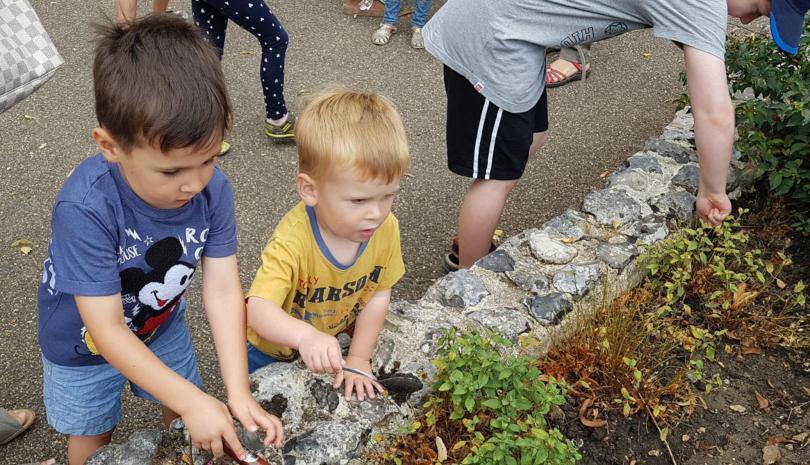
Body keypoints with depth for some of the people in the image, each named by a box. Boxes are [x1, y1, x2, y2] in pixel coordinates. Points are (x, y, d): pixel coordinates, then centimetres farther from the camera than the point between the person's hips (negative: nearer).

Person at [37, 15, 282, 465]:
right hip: (83, 343, -3)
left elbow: (223, 291, -25)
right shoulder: (86, 208, -41)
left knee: (183, 417, 24)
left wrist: (239, 393, -33)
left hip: (162, 324, 3)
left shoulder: (212, 187, -29)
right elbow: (107, 331, -36)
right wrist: (193, 401, -39)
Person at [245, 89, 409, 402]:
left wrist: (358, 359, -13)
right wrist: (306, 336, -65)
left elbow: (379, 294, -11)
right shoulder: (293, 240, -39)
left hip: (336, 343, 4)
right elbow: (258, 308, -47)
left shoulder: (385, 227, -23)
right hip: (273, 353, -3)